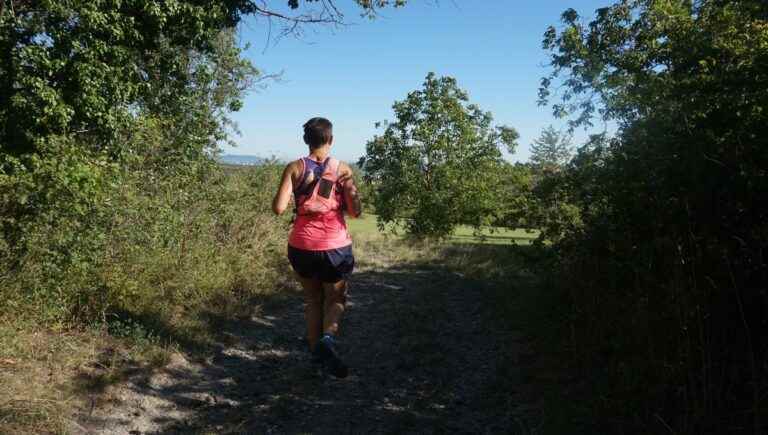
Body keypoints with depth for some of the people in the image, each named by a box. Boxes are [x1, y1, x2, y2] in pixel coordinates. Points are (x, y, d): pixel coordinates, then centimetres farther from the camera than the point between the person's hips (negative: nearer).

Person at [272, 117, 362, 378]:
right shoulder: (342, 169, -4)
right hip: (335, 247, -1)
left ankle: (316, 352, 22)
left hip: (302, 247, 2)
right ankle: (328, 338, -13)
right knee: (335, 300, 14)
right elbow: (355, 212, -6)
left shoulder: (294, 168, -3)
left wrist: (289, 197, 11)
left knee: (312, 298, 21)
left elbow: (279, 208, -9)